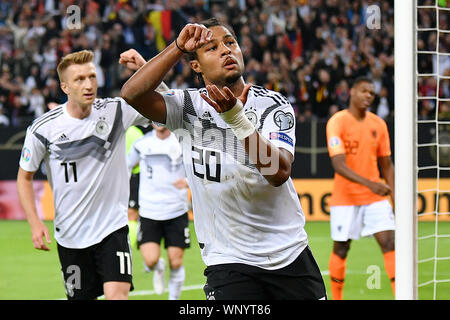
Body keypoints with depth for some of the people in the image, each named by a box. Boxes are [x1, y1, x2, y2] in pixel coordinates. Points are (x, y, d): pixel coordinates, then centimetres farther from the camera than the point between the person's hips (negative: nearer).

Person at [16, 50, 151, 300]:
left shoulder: (117, 111, -6)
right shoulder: (43, 129, -6)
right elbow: (24, 177, 6)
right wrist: (35, 223, -6)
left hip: (112, 228, -1)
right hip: (70, 236, 1)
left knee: (117, 294, -19)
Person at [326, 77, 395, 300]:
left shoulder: (378, 124, 5)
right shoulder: (337, 122, -11)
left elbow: (386, 164, 13)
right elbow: (339, 165, -21)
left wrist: (395, 197, 6)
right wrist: (369, 183, -33)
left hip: (376, 197, 4)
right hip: (345, 197, -4)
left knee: (389, 243, -8)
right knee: (341, 248, 5)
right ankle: (336, 298, 21)